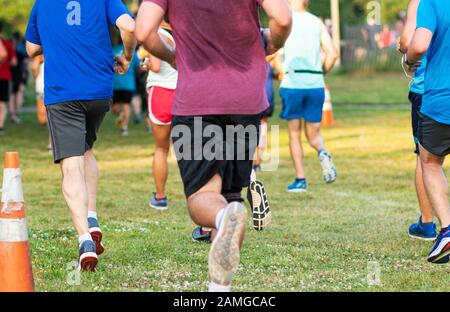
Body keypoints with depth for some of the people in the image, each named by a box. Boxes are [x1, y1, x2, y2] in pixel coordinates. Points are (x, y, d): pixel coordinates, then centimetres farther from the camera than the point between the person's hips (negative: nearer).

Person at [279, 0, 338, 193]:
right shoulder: (317, 23, 8)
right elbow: (332, 54, -1)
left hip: (292, 84, -2)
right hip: (316, 84, 2)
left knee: (294, 134, 10)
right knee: (313, 134, 13)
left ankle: (300, 180, 8)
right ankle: (323, 153, -19)